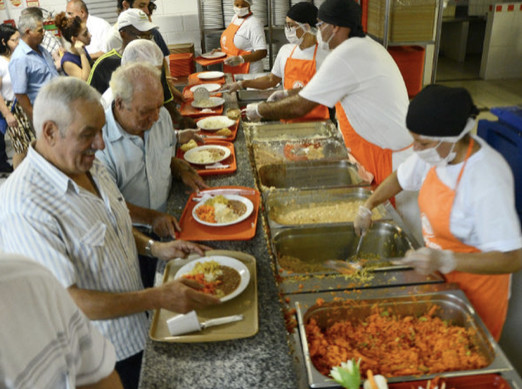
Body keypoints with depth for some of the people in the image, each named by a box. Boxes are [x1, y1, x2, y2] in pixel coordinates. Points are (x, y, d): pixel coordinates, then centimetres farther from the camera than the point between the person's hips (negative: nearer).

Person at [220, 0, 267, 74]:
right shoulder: (235, 17, 11)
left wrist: (241, 59, -32)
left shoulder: (254, 23, -14)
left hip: (248, 73, -7)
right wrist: (221, 50, 8)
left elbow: (262, 52, -21)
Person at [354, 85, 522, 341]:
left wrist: (444, 260, -44)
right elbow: (400, 178, 10)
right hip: (442, 277, 6)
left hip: (476, 283, -6)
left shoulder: (488, 182, -34)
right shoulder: (439, 151, -11)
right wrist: (367, 209, 6)